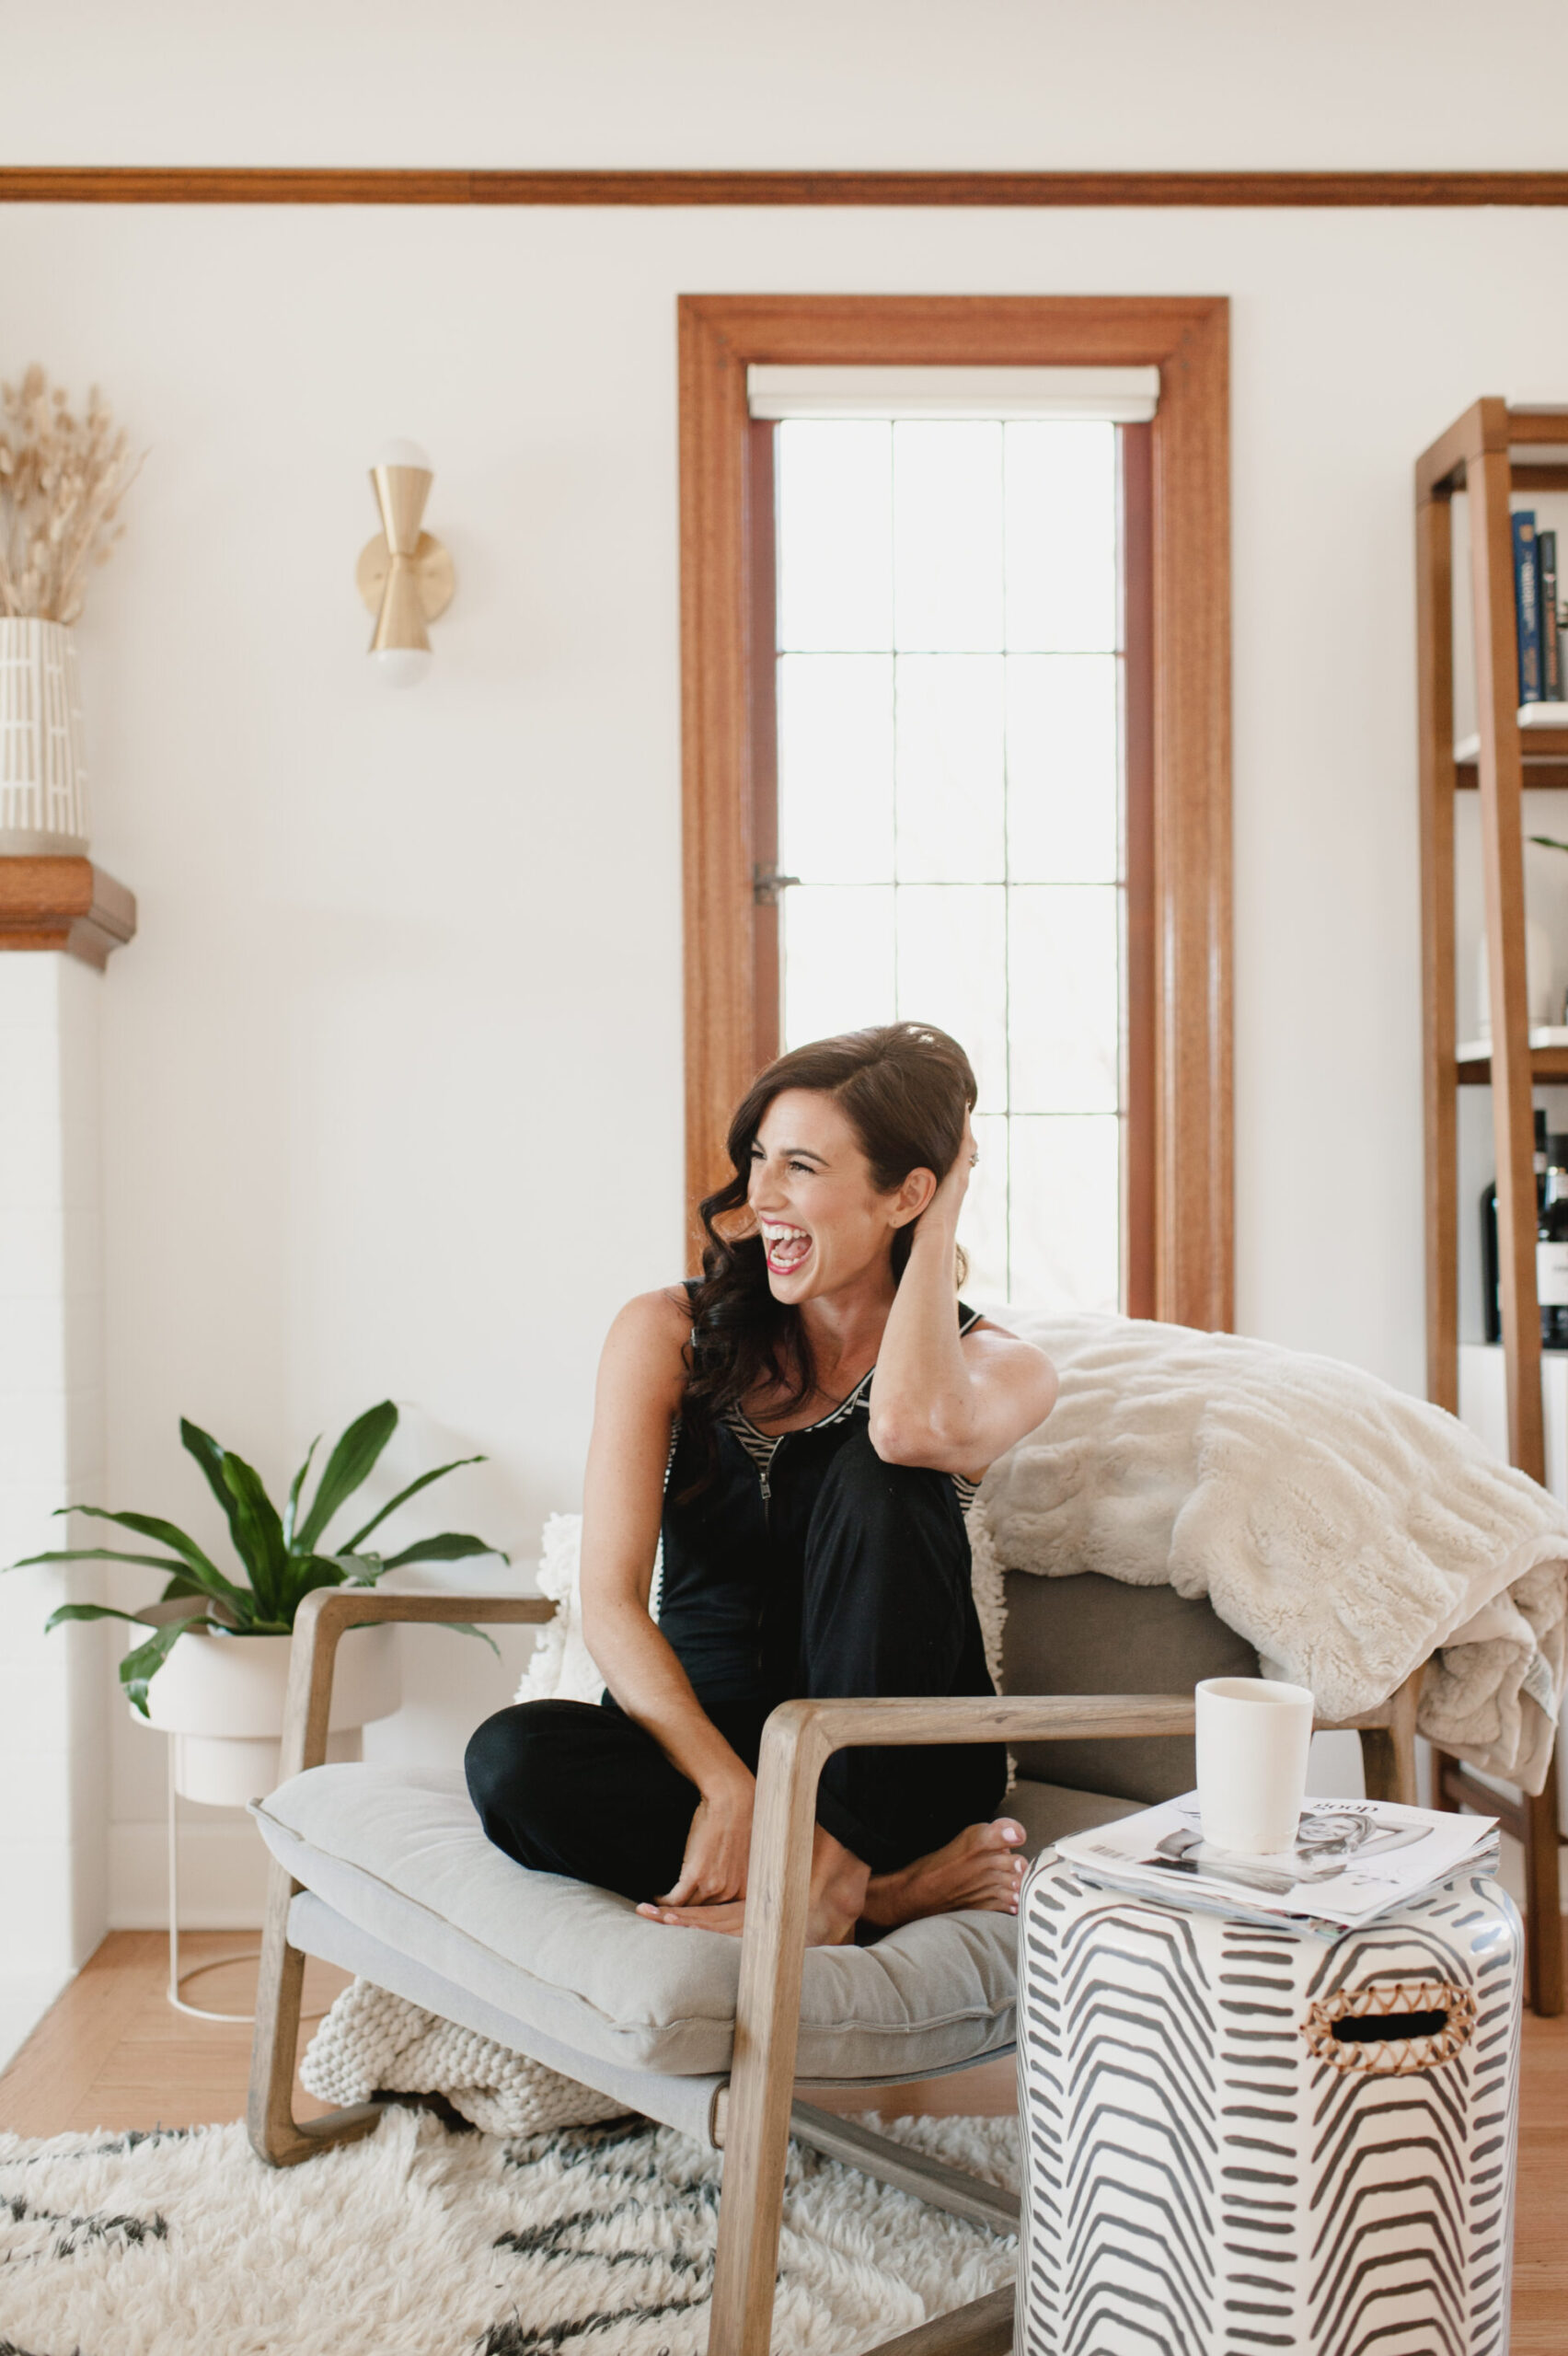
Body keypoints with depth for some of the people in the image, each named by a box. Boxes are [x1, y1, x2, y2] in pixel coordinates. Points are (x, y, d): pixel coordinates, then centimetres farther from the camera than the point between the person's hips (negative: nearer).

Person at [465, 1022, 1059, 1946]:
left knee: (878, 1475, -26)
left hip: (889, 1769, -1)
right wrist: (728, 1785, -24)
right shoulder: (666, 1334, 2)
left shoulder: (997, 1364, -1)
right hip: (698, 1739, 2)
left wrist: (942, 1222, -11)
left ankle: (830, 1871, -26)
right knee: (512, 1757, -30)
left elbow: (914, 1427, -29)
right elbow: (610, 1603, -8)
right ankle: (888, 1887, -23)